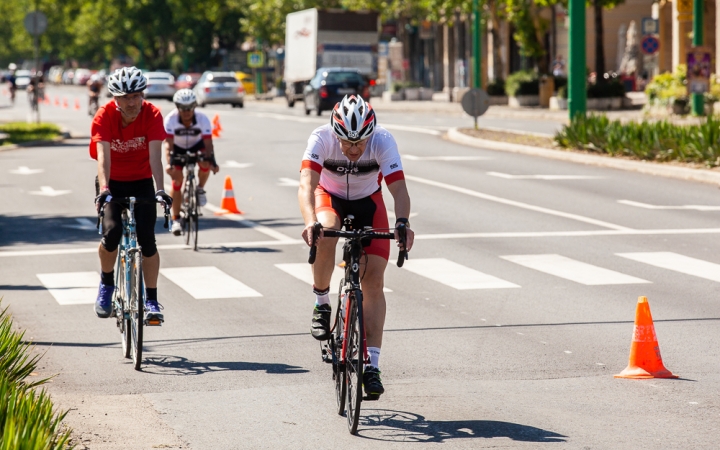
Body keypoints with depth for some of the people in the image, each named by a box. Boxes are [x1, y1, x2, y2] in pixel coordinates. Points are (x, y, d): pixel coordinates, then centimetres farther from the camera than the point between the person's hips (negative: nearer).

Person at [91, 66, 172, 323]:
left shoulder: (152, 115, -18)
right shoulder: (104, 116, -20)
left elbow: (155, 154, -28)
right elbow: (103, 156, -31)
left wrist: (159, 188, -41)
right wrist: (104, 190, -45)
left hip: (141, 182, 1)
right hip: (112, 183, -1)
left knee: (147, 239, -11)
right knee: (112, 232, -21)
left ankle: (151, 300, 1)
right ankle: (107, 284, 7)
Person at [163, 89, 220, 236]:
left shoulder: (203, 119, -29)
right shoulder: (171, 119, -31)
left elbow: (208, 142, -32)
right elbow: (168, 142, -35)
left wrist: (212, 161, -48)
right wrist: (169, 162, -50)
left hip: (197, 146, 0)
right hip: (178, 148, 0)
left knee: (206, 163, -31)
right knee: (177, 179, -12)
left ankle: (200, 188, 0)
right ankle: (176, 219, -2)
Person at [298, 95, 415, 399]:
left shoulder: (383, 141, -30)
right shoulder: (321, 139, -31)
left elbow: (399, 189, -37)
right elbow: (306, 185, -42)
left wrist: (402, 222, -56)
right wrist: (310, 222, -60)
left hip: (368, 202, 1)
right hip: (330, 197, -1)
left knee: (374, 281, -11)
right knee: (325, 234, -37)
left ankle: (372, 365, -7)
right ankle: (321, 304, -13)